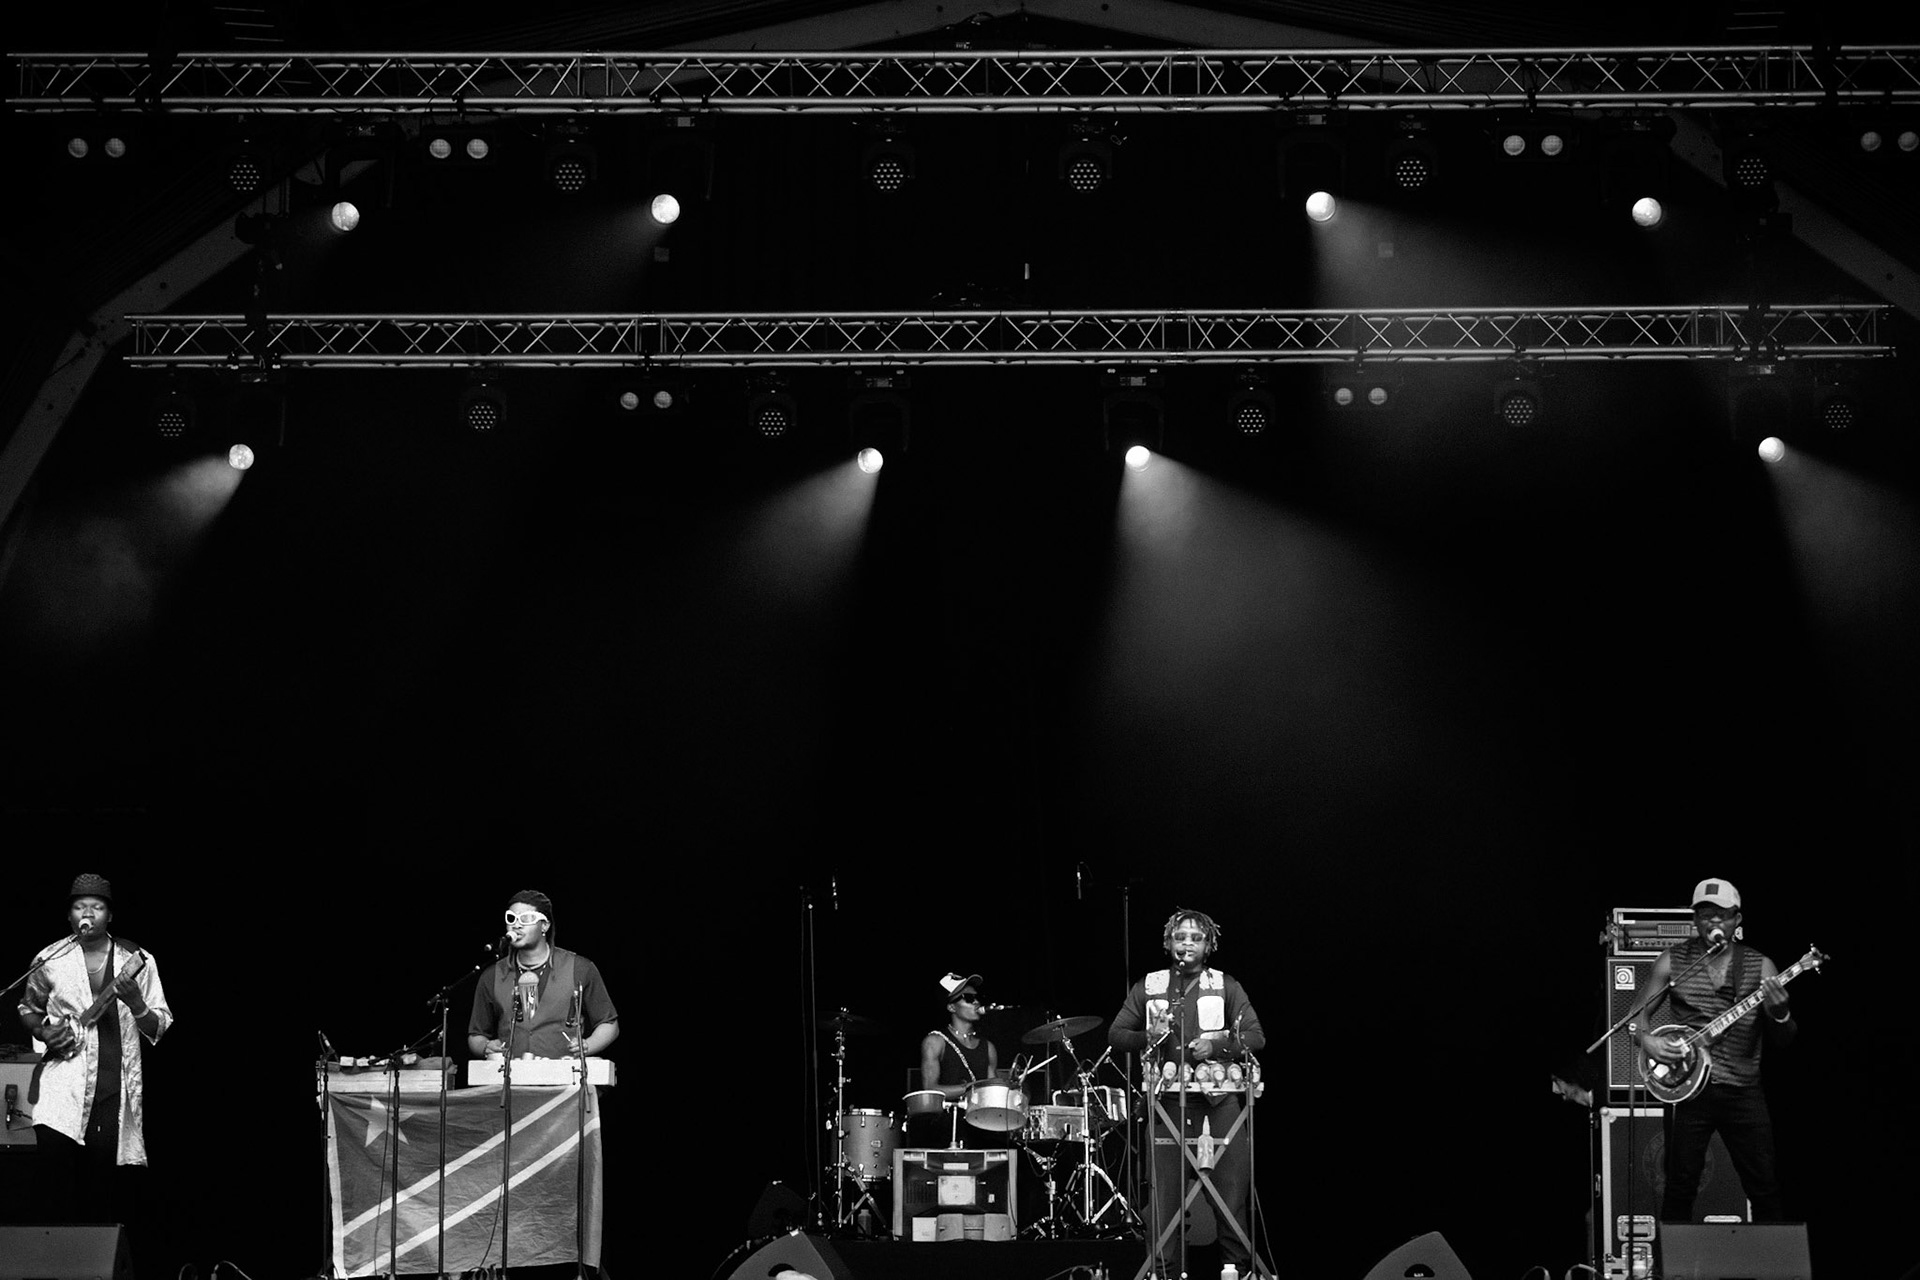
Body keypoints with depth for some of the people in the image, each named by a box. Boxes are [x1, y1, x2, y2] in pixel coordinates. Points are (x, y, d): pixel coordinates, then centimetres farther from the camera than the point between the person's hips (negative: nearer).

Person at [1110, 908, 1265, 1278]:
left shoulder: (1225, 987, 8)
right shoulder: (1148, 987, 12)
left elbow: (1256, 1037, 1)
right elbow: (1116, 1033, 12)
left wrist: (1216, 1045, -15)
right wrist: (1147, 1037, -8)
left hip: (1218, 1097, -1)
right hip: (1168, 1099, 1)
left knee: (1231, 1183, -6)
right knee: (1165, 1186, -4)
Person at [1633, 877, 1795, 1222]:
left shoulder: (1760, 967, 6)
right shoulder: (1672, 963, 5)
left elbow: (1783, 1038, 4)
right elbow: (1638, 1013, 10)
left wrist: (1779, 1013, -18)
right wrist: (1648, 1040, -11)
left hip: (1743, 1090, 1)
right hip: (1687, 1088, -1)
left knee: (1765, 1189, 2)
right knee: (1680, 1187, -1)